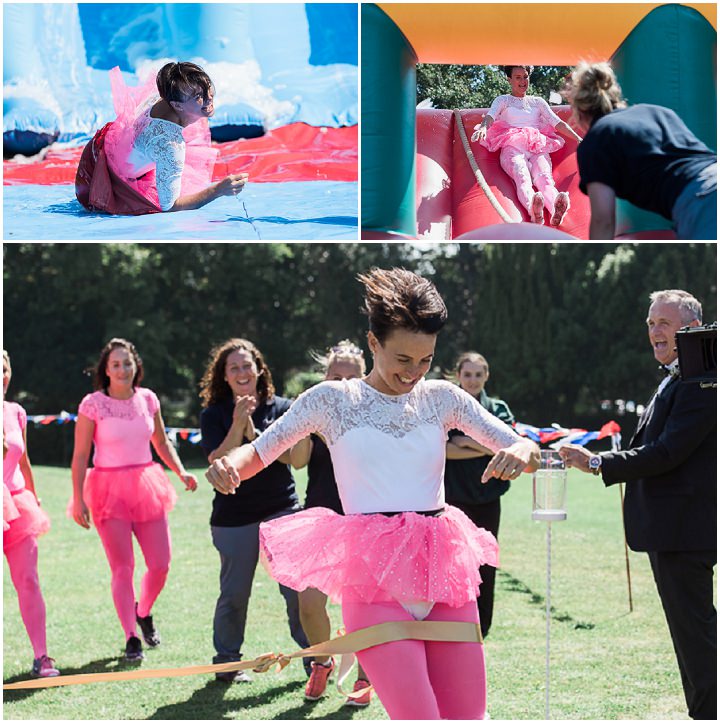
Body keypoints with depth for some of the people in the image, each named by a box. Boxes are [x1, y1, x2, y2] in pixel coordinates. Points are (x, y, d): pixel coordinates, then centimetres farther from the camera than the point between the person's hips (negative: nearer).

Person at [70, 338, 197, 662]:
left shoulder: (148, 399, 6)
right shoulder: (93, 404, -6)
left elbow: (162, 443, 18)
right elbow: (80, 456, -4)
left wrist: (181, 472, 3)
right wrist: (78, 499, -9)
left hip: (146, 485, 4)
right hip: (109, 489, -4)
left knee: (160, 565, 2)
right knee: (123, 567, -8)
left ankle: (143, 612, 30)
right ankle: (131, 639, 0)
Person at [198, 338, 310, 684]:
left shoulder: (281, 407, 5)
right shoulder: (214, 415, 3)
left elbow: (290, 454, -6)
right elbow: (218, 461, -10)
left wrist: (254, 433, -18)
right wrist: (238, 425, -20)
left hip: (282, 509, 1)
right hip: (234, 517, -1)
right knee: (234, 594, 4)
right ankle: (227, 662, 20)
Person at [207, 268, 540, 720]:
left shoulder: (441, 397, 10)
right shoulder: (332, 400, 5)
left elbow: (526, 450, 8)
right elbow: (259, 452, 8)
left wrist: (520, 454, -16)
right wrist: (229, 464, -16)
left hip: (445, 577, 4)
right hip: (374, 579, -3)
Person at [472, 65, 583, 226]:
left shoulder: (538, 102, 31)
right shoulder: (503, 100, 24)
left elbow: (558, 123, 21)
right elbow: (490, 116, 3)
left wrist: (578, 139, 5)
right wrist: (483, 127, -22)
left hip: (538, 148, 2)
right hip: (512, 148, -2)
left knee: (544, 177, -33)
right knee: (522, 178, -37)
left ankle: (556, 211, -66)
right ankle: (534, 211, -69)